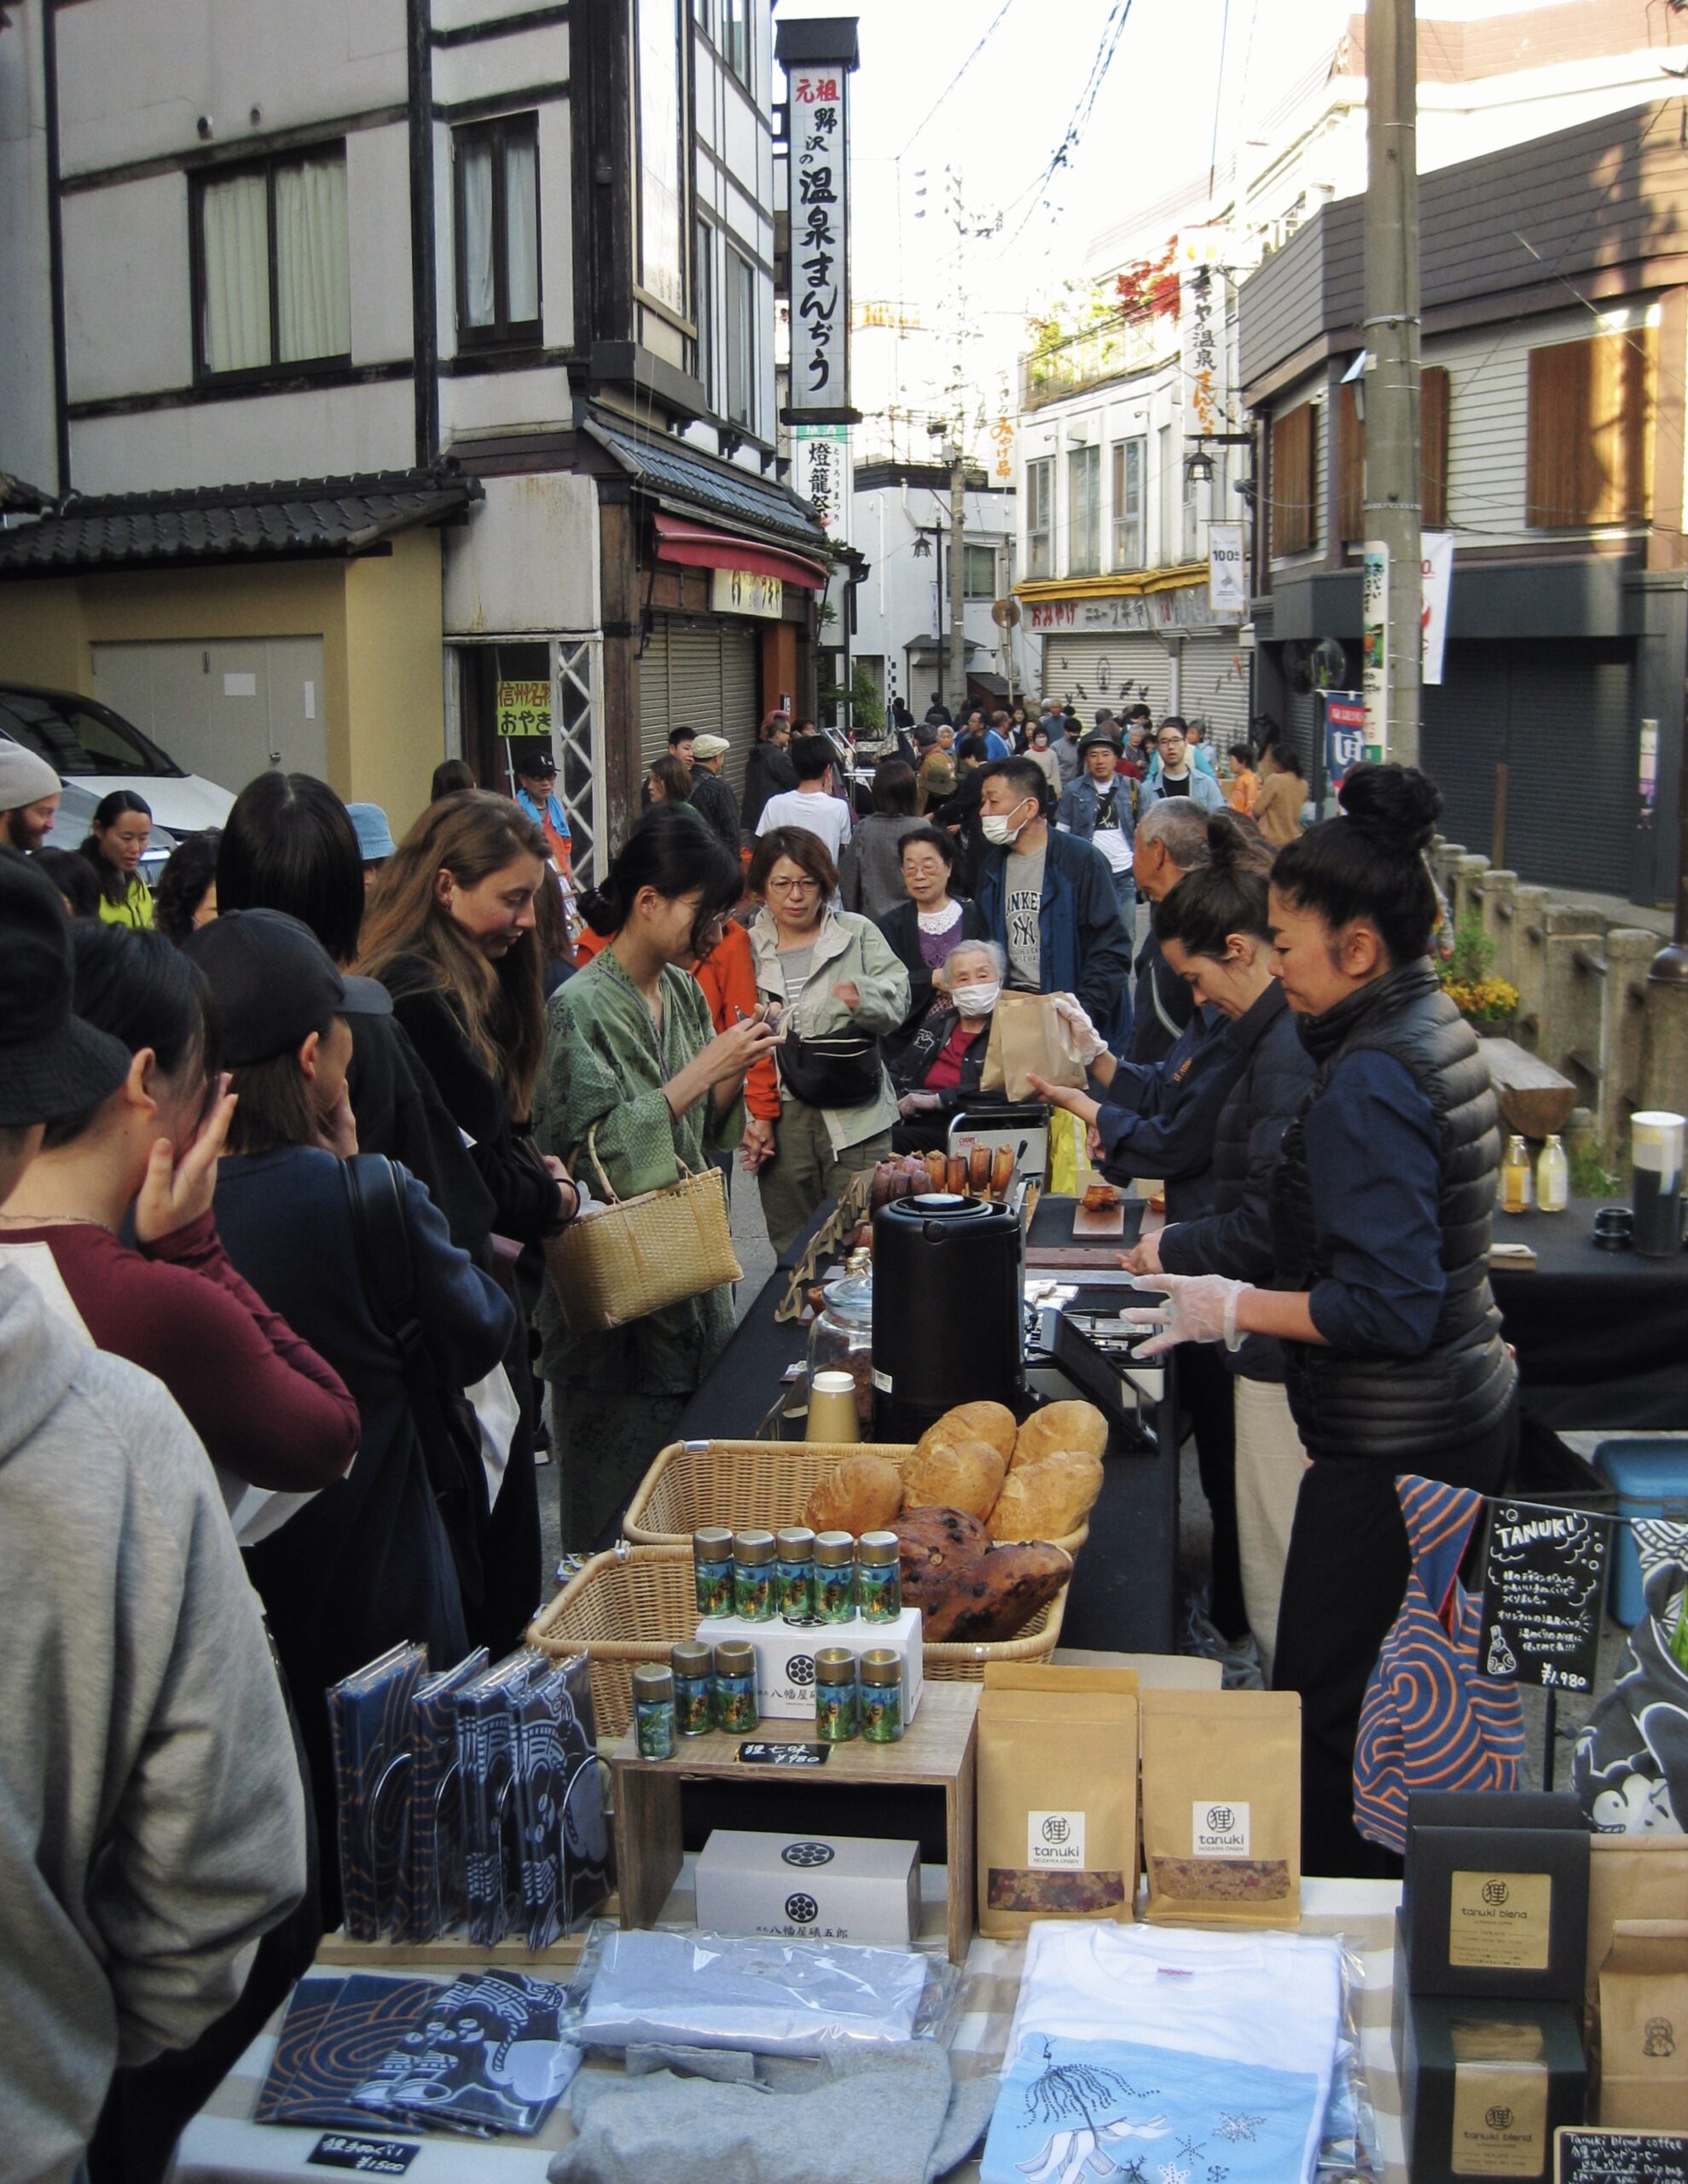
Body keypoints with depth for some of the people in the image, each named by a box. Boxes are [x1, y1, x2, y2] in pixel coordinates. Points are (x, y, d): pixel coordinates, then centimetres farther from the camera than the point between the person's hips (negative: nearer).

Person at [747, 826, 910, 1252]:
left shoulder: (858, 933, 7)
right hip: (780, 1119, 2)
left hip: (853, 1113, -1)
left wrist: (863, 995, -28)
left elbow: (897, 998, -5)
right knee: (791, 1253, 9)